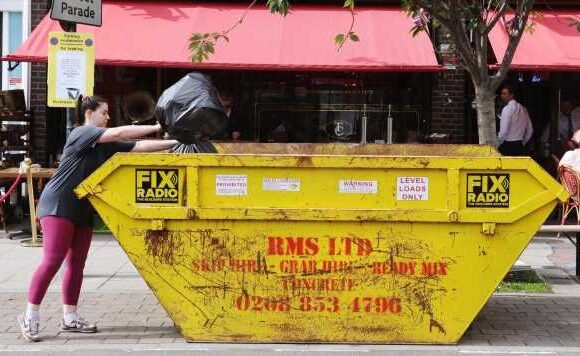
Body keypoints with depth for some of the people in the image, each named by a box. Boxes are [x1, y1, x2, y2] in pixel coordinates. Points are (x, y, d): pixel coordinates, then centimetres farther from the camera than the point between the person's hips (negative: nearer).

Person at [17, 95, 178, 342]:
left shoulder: (105, 145, 14)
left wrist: (175, 143, -2)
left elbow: (138, 146, 7)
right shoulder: (80, 133, -10)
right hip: (58, 205, -9)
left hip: (82, 210, 9)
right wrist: (157, 127, -16)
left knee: (77, 264, 7)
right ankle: (30, 317, -9)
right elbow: (120, 133, -20)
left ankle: (70, 318, 14)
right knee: (52, 260, -14)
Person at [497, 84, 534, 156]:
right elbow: (530, 130, 14)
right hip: (519, 146, 7)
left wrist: (498, 144, -5)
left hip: (507, 145, -7)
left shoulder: (507, 109, -12)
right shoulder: (523, 109, 11)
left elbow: (503, 131, -19)